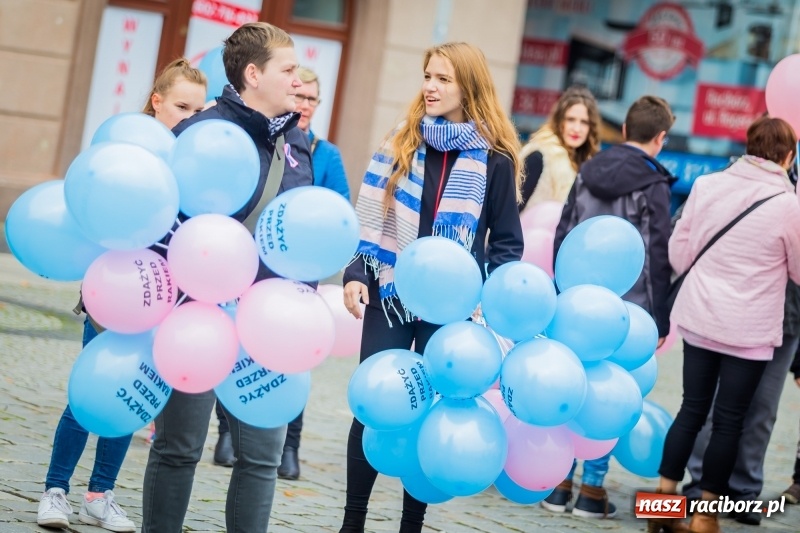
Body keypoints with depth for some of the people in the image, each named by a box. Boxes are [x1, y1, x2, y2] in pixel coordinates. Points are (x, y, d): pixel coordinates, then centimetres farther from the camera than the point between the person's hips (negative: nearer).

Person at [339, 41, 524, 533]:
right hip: (390, 295, 2)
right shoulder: (402, 143, 5)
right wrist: (356, 274, -6)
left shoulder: (495, 159, -3)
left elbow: (507, 242, 1)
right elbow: (370, 217, 6)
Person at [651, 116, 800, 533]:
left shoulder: (707, 185, -3)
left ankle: (664, 499, 16)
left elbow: (678, 253, 4)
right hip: (750, 330, -4)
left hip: (699, 319, 4)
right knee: (729, 420, 6)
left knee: (692, 409, 15)